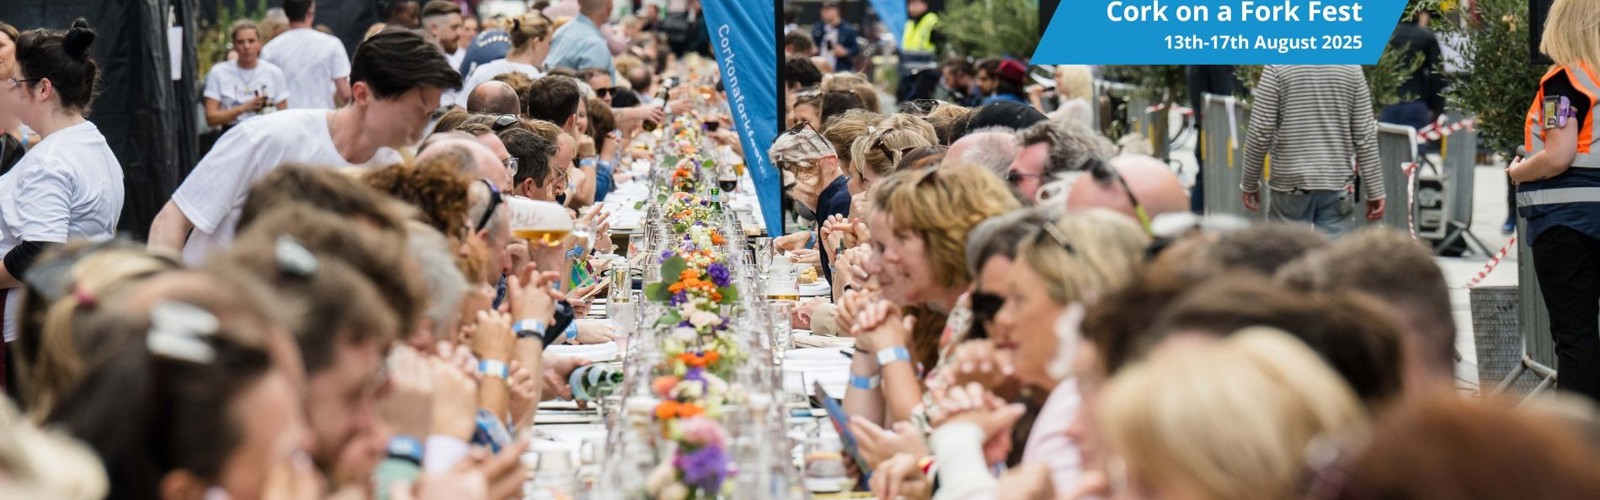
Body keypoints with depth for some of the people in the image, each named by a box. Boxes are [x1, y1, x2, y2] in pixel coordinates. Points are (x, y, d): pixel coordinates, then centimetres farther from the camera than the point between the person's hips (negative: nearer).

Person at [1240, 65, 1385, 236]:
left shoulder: (1278, 66, -6)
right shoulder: (1351, 67, 2)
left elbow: (1260, 133, -6)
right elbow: (1365, 136, 2)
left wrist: (1250, 183, 5)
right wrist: (1375, 191, 7)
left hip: (1291, 183, -2)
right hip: (1338, 184, 2)